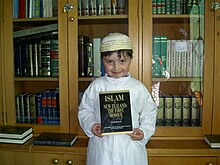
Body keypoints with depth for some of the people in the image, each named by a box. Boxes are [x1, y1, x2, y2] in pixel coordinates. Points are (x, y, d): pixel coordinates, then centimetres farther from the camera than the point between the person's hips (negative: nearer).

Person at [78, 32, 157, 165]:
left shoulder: (138, 87, -4)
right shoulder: (96, 86, -3)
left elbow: (149, 113, 4)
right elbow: (85, 110, 6)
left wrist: (144, 132, -11)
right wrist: (91, 125, -11)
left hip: (130, 148, 0)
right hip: (101, 148, 1)